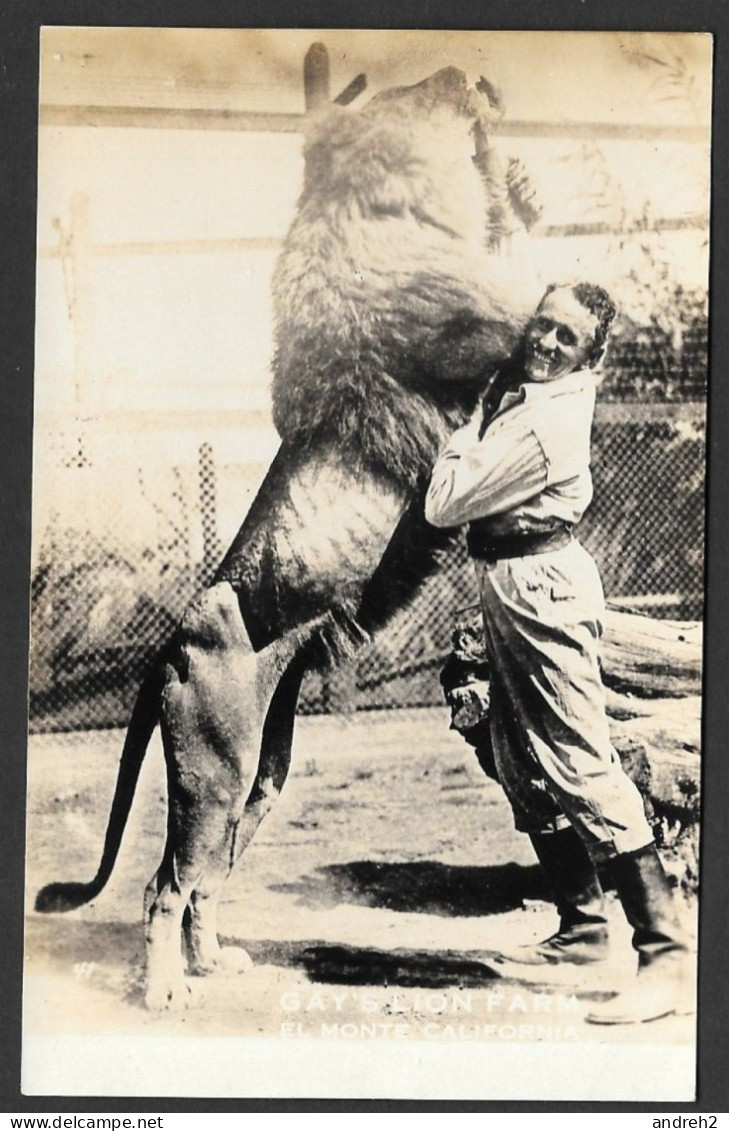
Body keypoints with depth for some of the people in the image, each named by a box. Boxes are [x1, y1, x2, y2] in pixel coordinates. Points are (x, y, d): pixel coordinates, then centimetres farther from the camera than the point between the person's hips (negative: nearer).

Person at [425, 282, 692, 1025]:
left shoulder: (547, 420, -19)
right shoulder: (515, 388, 8)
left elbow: (445, 505, -15)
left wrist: (465, 432, -1)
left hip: (536, 584, -10)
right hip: (507, 582, 10)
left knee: (579, 764, -13)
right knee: (524, 769, 14)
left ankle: (666, 954, -11)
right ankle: (583, 923, 26)